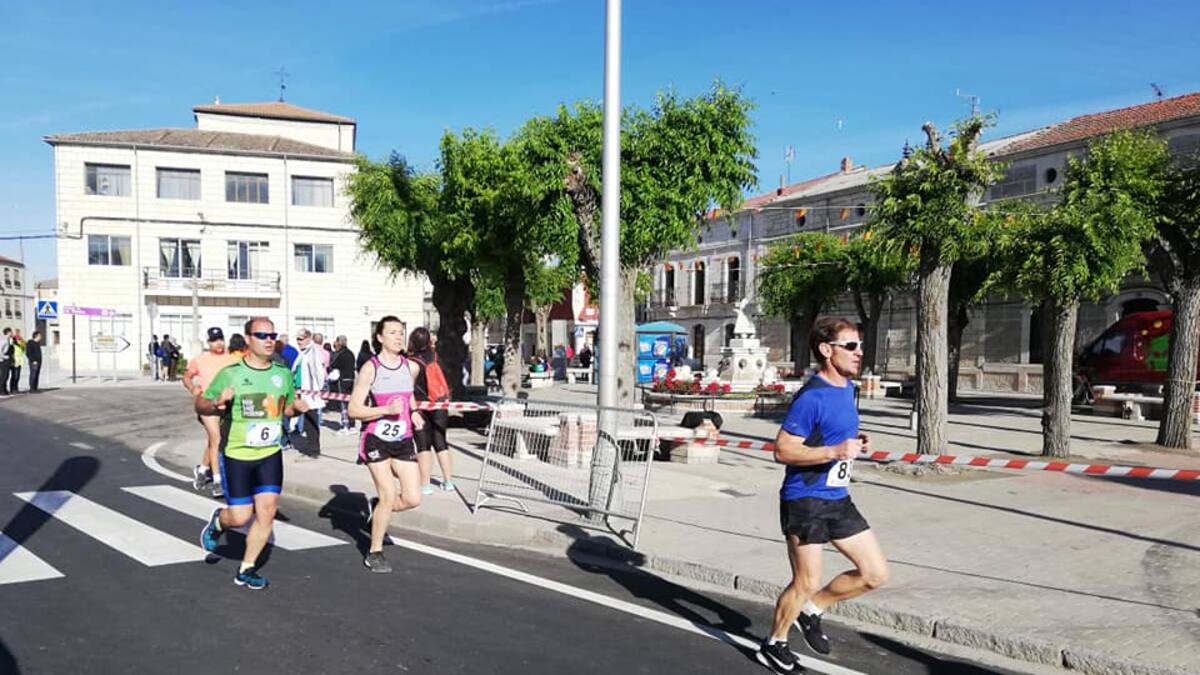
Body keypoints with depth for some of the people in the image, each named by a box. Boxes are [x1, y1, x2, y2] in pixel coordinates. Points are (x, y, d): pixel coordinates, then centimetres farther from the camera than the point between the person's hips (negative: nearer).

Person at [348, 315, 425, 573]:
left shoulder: (412, 367, 5)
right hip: (376, 440, -5)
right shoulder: (370, 368, -10)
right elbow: (354, 410, -11)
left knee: (413, 499, -2)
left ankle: (379, 510, 30)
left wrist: (414, 412, 6)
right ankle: (374, 553, 14)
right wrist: (386, 410, -23)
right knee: (389, 496, -7)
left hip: (403, 440, 5)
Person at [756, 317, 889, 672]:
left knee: (876, 573, 8)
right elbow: (783, 450, -21)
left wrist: (855, 442, 4)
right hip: (805, 500, -8)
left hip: (838, 499, 8)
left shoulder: (847, 388, 8)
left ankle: (811, 609, 26)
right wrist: (834, 451, -27)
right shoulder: (811, 397, -19)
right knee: (806, 583, 1)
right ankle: (774, 645, 24)